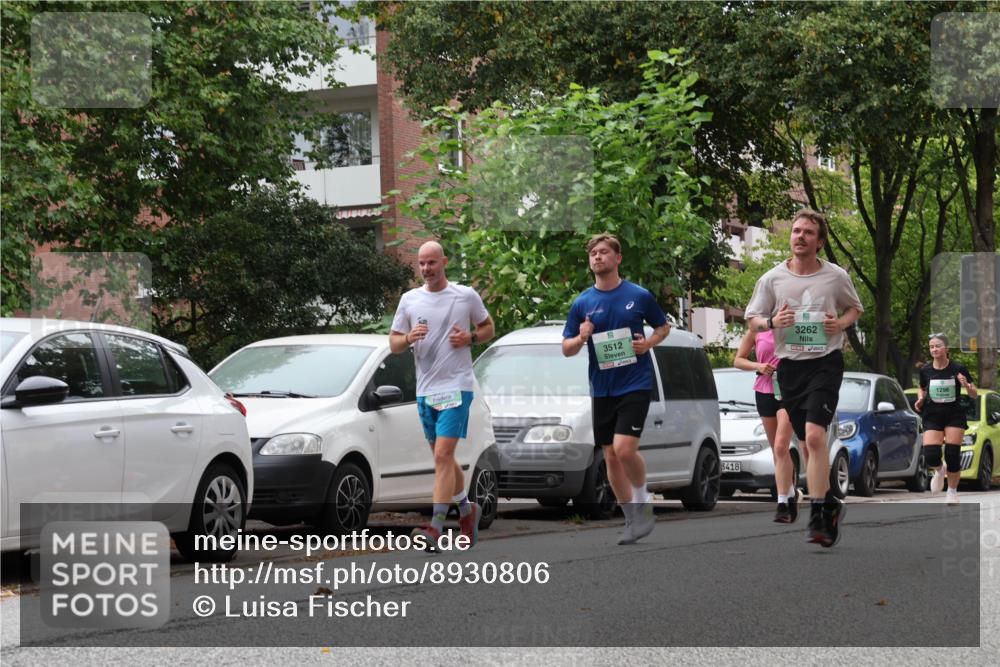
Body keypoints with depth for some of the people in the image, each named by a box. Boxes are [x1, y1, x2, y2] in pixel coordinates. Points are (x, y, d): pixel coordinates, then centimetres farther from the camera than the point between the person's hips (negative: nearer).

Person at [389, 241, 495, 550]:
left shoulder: (466, 296, 0)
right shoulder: (409, 299, 7)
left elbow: (488, 328, 12)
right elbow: (393, 343, 10)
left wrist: (470, 338, -8)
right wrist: (408, 338, -12)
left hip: (456, 386, -5)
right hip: (425, 389, 5)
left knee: (442, 455, -15)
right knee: (443, 458, 14)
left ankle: (436, 527, -19)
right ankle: (467, 509, 35)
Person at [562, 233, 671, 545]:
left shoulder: (639, 296, -1)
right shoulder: (582, 303, 5)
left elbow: (663, 326, 13)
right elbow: (566, 349, 9)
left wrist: (650, 342, -7)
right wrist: (581, 338, -13)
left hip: (635, 384, -4)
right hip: (601, 388, 4)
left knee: (624, 448, -19)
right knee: (611, 456, 6)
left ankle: (643, 501, 5)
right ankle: (632, 520, 18)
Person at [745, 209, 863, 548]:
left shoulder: (836, 276, 1)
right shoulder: (772, 279, 3)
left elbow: (855, 307, 18)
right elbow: (753, 317, 10)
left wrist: (841, 322, -4)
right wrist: (773, 322, -12)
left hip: (826, 361, -3)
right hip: (789, 365, 3)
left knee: (815, 435, -20)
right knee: (807, 443, 9)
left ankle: (818, 515, -18)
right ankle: (829, 504, 26)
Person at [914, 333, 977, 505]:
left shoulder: (958, 369, -7)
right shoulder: (925, 370, -1)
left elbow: (974, 395, -2)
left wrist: (967, 386, -23)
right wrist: (920, 399, -2)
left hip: (954, 416, -1)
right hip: (932, 417, 1)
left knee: (953, 455, -6)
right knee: (931, 456, -14)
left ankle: (952, 491, 13)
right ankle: (939, 470, 23)